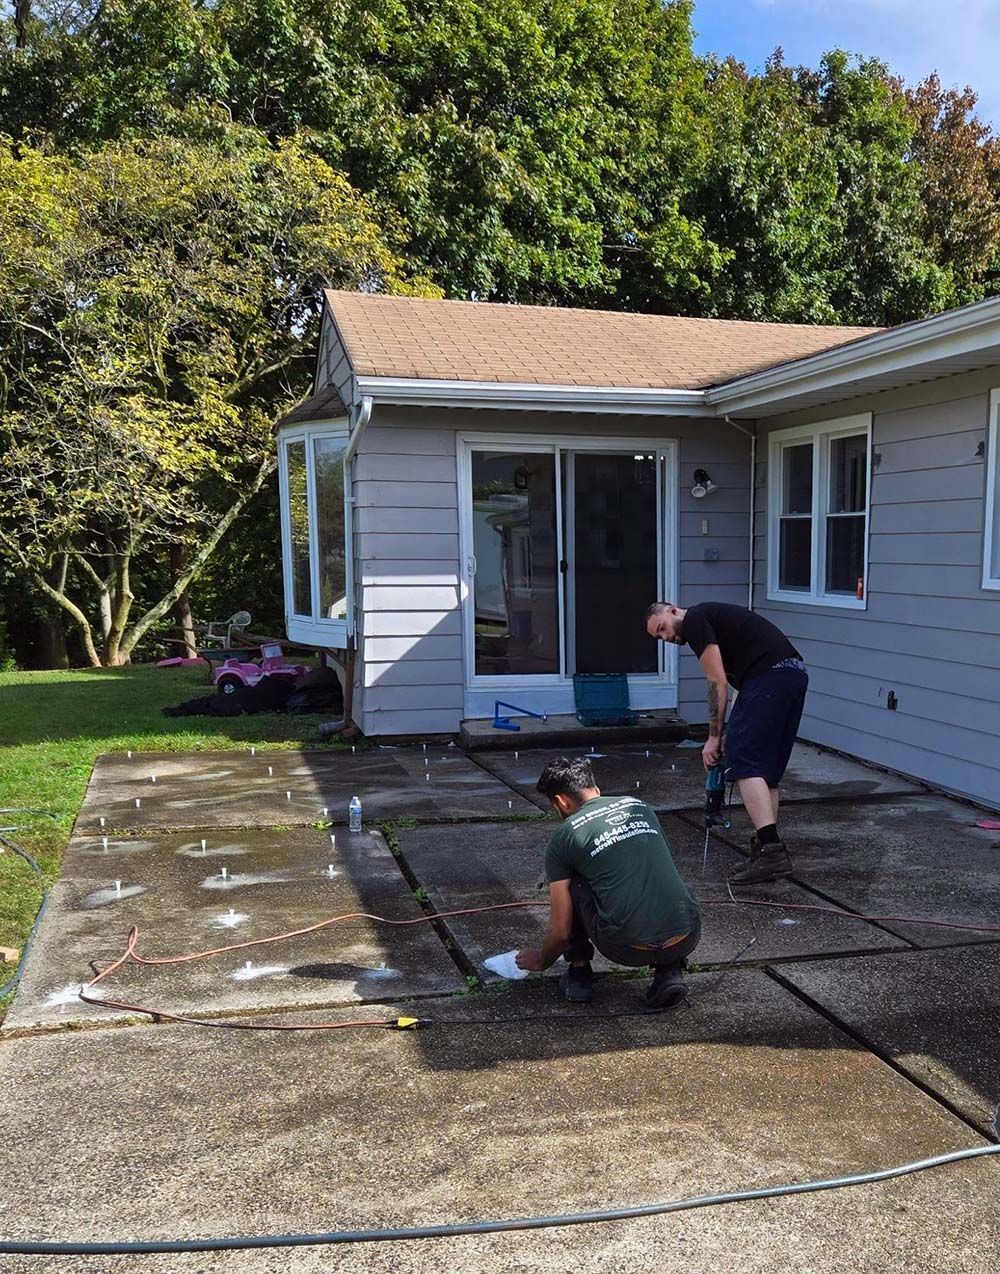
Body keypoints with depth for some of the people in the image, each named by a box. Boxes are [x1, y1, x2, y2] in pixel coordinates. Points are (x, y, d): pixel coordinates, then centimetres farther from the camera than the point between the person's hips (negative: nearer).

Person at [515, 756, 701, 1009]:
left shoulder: (563, 838, 6)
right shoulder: (640, 806, 20)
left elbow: (561, 931, 9)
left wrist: (541, 960, 33)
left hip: (628, 948, -3)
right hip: (687, 939, 3)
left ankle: (579, 974, 24)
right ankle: (669, 971, 15)